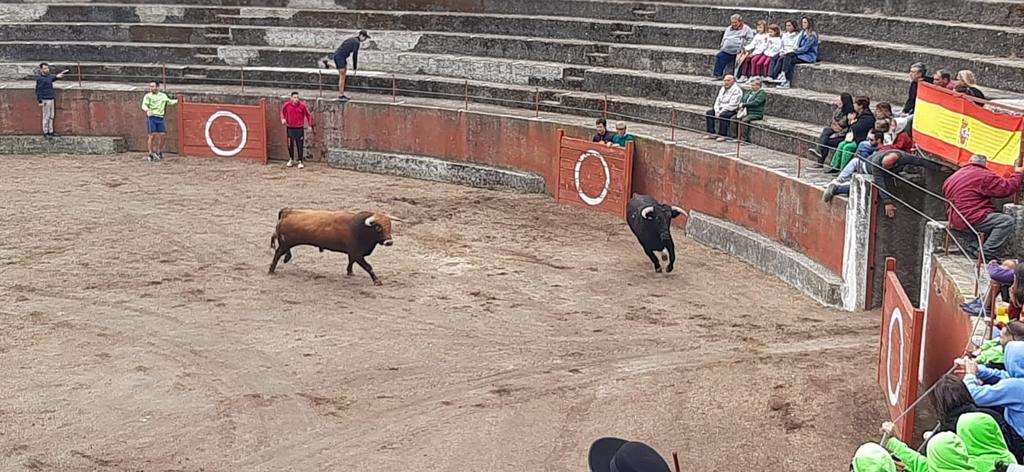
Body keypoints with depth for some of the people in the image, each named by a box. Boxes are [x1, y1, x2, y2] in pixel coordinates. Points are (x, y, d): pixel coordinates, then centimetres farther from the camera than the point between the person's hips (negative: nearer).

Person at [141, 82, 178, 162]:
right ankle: (151, 154, 1)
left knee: (163, 135, -1)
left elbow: (170, 102, 34)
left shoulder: (163, 96, 16)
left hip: (160, 118, 4)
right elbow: (144, 105, -13)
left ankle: (159, 152, 20)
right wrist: (147, 110, -33)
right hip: (151, 117, -4)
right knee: (152, 136, -8)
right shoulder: (148, 96, 2)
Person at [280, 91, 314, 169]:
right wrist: (283, 118, -2)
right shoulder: (287, 105, -4)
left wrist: (310, 125, 2)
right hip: (290, 128, 2)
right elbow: (283, 112, 16)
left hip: (299, 128, -2)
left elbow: (308, 115, 3)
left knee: (300, 145, -4)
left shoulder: (302, 105, -7)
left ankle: (300, 162, 4)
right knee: (290, 145, 10)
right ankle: (291, 159, 31)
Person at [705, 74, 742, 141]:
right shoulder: (722, 89, 14)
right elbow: (718, 100, 13)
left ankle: (723, 135, -27)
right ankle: (711, 134, -7)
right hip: (721, 109, 8)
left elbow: (732, 105, -20)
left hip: (732, 110, -8)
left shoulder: (736, 90, -13)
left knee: (722, 115, -35)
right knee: (709, 113, -7)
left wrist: (721, 112, -21)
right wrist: (717, 111, -4)